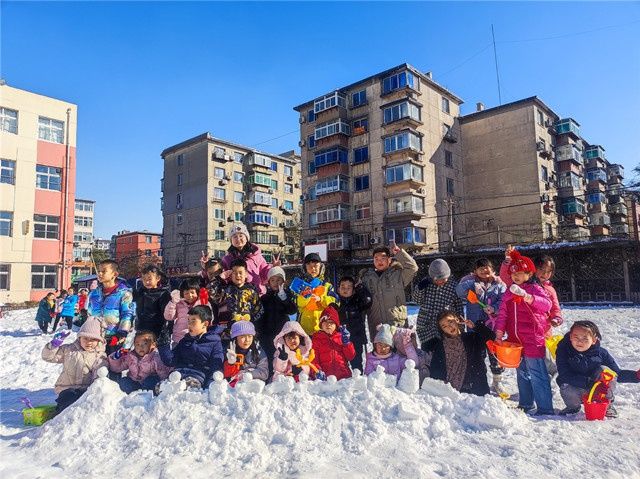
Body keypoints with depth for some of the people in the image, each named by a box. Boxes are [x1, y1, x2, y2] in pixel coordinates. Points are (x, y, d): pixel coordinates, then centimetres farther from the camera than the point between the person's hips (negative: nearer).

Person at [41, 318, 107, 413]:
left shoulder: (101, 355, 11)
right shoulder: (68, 350, 12)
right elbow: (48, 356, 13)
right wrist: (54, 344, -6)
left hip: (88, 390, 0)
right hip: (68, 389, 0)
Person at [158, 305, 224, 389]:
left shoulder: (215, 343, 9)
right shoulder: (185, 341, 27)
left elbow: (215, 370, 0)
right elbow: (170, 361, 21)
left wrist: (207, 390, -13)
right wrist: (164, 346, 6)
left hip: (195, 379, -5)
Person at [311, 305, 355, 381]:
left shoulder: (341, 337, 18)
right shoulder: (316, 338, 13)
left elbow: (351, 357, 14)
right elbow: (314, 358, 5)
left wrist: (346, 342, 1)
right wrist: (317, 371, -13)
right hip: (325, 377, -2)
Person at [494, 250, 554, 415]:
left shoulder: (535, 288, -6)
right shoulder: (509, 292, 12)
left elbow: (546, 304, -25)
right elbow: (503, 313, 9)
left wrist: (526, 296, -39)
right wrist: (499, 332, -1)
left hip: (533, 339, -7)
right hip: (515, 339, 7)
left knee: (537, 374, -5)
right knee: (522, 373, 18)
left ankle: (545, 409, 3)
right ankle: (525, 404, 31)